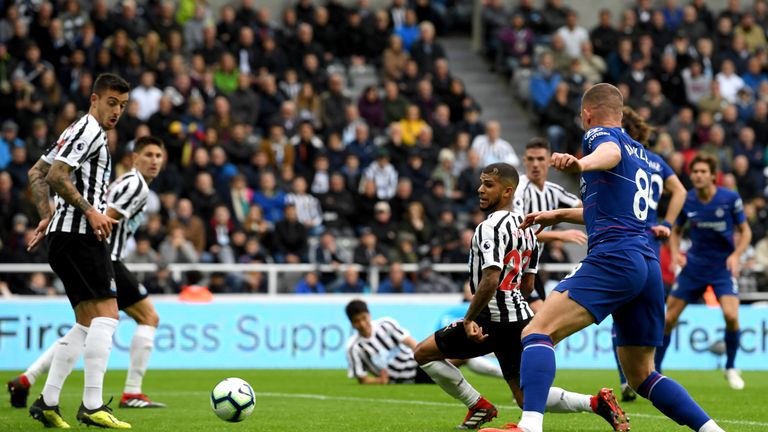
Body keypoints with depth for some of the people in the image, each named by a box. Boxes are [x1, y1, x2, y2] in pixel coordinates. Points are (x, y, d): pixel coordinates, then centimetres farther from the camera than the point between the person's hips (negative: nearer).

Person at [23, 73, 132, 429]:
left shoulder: (78, 132, 23)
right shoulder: (89, 130, -8)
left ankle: (47, 402, 9)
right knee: (106, 316, -14)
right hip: (80, 236, -11)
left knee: (87, 324, 12)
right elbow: (55, 176, -19)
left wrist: (47, 217, 18)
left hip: (66, 237, 11)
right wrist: (90, 210, -17)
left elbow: (36, 174, 25)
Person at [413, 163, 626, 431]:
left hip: (495, 319, -9)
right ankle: (596, 403, -5)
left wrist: (469, 320, -18)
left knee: (424, 353, 6)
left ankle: (478, 407, 6)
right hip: (521, 317, 9)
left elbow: (490, 281, -25)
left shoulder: (490, 227, -15)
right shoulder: (525, 226, 14)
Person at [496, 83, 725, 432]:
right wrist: (560, 215, 53)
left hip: (613, 258, -8)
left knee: (537, 332, -17)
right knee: (641, 376, 19)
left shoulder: (598, 134, 5)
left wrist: (581, 164, -43)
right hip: (648, 264, 8)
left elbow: (611, 152, -22)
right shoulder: (640, 153, 30)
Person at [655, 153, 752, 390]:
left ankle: (731, 368, 0)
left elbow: (745, 231, -1)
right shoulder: (685, 201, -5)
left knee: (731, 315, -23)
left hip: (723, 266, -2)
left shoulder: (730, 199, -11)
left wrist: (736, 255, -17)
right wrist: (675, 252, -8)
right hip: (694, 264, 2)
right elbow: (675, 230, 11)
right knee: (668, 318, -2)